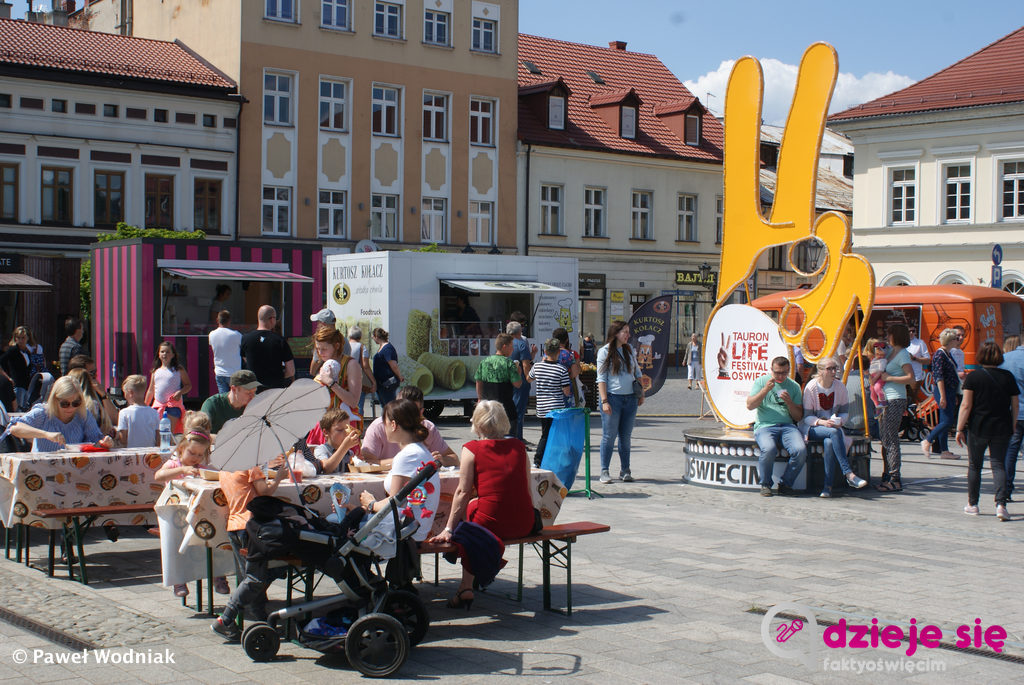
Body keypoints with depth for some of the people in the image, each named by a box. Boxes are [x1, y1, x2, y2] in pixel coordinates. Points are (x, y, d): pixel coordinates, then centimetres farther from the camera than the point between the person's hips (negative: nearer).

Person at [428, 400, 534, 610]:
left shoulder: (472, 449, -3)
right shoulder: (519, 447, 9)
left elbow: (463, 492, -4)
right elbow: (527, 489, 14)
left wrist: (449, 529, 0)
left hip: (490, 526, -5)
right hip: (524, 526, 5)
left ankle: (466, 588, 26)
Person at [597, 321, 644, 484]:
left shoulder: (630, 350, 12)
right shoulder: (604, 352, -3)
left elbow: (637, 373, 20)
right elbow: (601, 379, -7)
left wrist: (641, 394, 13)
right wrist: (604, 401, -13)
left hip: (630, 398, 5)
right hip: (612, 397, -5)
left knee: (626, 437, 9)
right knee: (609, 436, -2)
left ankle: (625, 470, 16)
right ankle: (605, 471, 5)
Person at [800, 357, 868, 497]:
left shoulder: (840, 386, 1)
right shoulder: (811, 387, -10)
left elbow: (845, 412, 7)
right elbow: (806, 416, -10)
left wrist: (840, 421, -16)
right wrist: (822, 422, -27)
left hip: (833, 427, 3)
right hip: (812, 428, -3)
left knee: (829, 442, -34)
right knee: (834, 433, -35)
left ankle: (828, 486, -31)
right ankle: (849, 474, -40)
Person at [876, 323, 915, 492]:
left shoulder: (902, 354, -10)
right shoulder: (891, 351, 16)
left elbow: (910, 377, -21)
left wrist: (889, 378, -16)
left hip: (896, 400, -9)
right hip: (886, 400, 9)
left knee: (890, 440, -9)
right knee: (885, 439, 11)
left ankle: (895, 480, -8)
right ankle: (887, 477, 17)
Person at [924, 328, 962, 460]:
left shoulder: (947, 354, 15)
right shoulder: (940, 354, -14)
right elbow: (939, 376, -20)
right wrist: (942, 396, -24)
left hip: (950, 391, 10)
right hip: (943, 391, -10)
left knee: (945, 422, 9)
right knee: (947, 421, -13)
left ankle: (944, 451, 10)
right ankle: (927, 441, -2)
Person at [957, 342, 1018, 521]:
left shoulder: (973, 376, -7)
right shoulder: (1008, 377, 2)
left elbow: (966, 405, -10)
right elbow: (1016, 405, 6)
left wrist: (960, 428, -5)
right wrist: (1012, 427, 18)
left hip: (978, 428, -2)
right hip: (1002, 429, 2)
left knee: (974, 465, 12)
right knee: (998, 465, 4)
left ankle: (972, 504, 20)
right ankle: (1001, 504, -12)